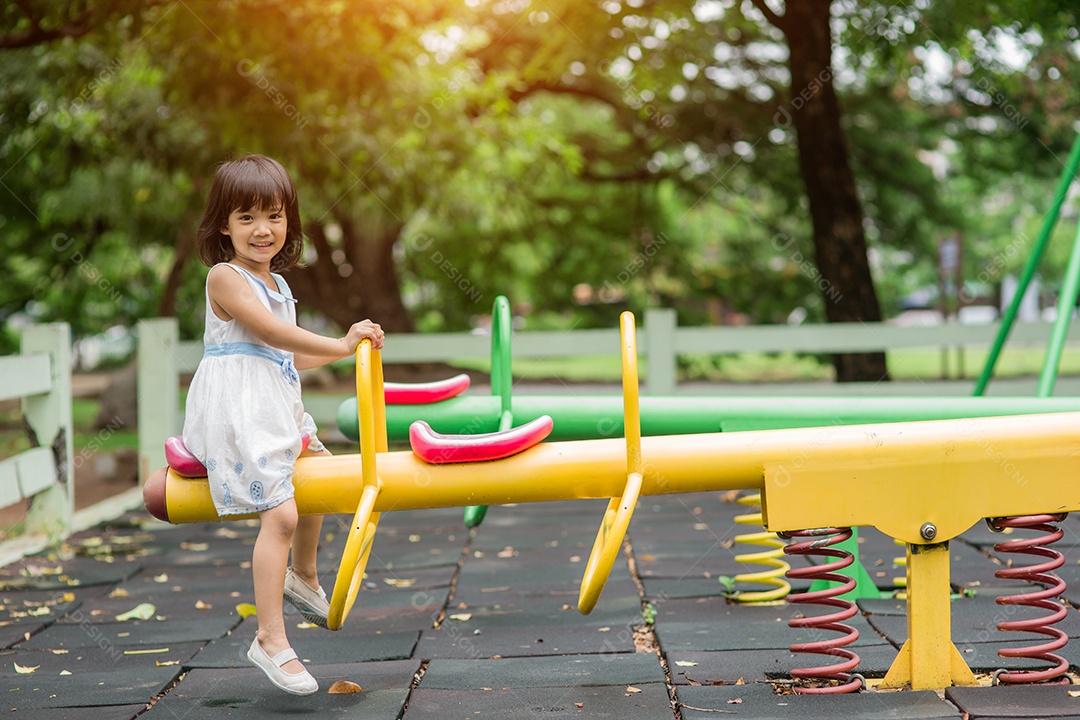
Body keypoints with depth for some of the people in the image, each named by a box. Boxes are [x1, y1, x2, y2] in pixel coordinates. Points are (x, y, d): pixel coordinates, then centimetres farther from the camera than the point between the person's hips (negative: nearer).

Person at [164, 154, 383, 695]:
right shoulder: (225, 277, -12)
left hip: (275, 407, 10)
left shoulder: (275, 282, 16)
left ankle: (302, 576, 52)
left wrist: (345, 348, 19)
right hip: (237, 411, -10)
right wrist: (339, 345, -21)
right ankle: (270, 639, -17)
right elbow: (271, 332, -22)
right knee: (280, 514, -21)